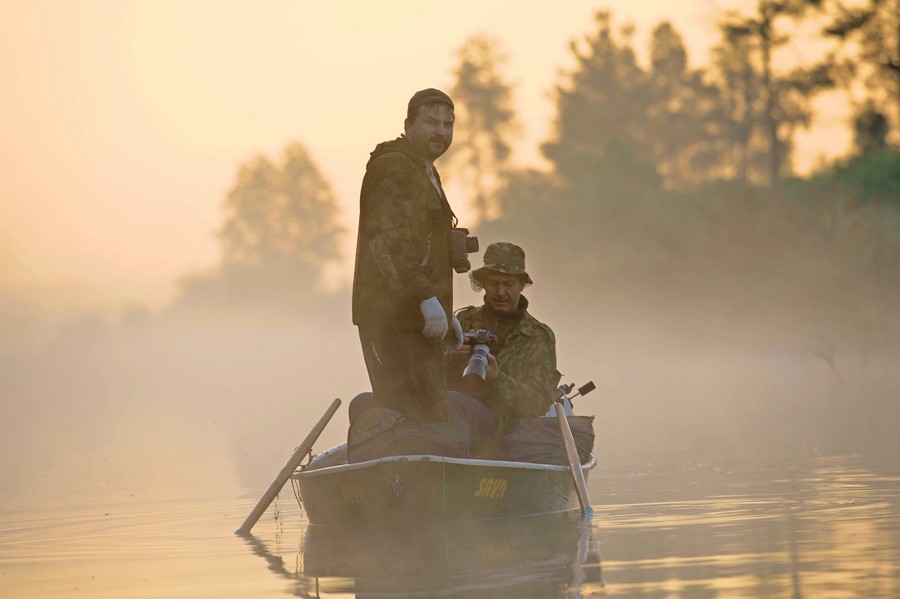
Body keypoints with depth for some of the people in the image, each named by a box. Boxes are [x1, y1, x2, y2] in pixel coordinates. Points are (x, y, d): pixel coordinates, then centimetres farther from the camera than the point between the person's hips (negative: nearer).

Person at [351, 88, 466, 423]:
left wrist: (446, 313, 28)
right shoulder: (393, 168, -8)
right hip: (395, 316, -11)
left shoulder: (425, 172, 26)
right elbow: (386, 238, -21)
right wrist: (426, 296, -25)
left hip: (411, 317, 11)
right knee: (428, 421, -17)